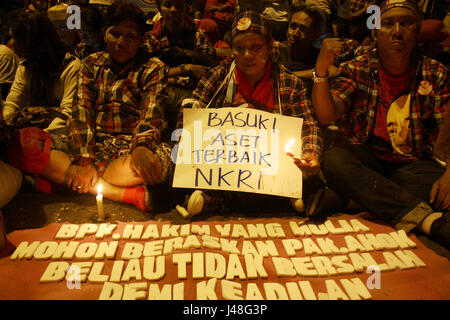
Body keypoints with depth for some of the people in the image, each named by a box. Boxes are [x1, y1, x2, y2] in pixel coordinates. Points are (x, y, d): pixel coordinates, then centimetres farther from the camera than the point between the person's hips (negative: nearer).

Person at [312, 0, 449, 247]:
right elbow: (326, 116, -8)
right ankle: (425, 218, -40)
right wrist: (321, 70, -24)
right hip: (364, 157, 1)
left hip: (413, 163, 0)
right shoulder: (357, 70, 4)